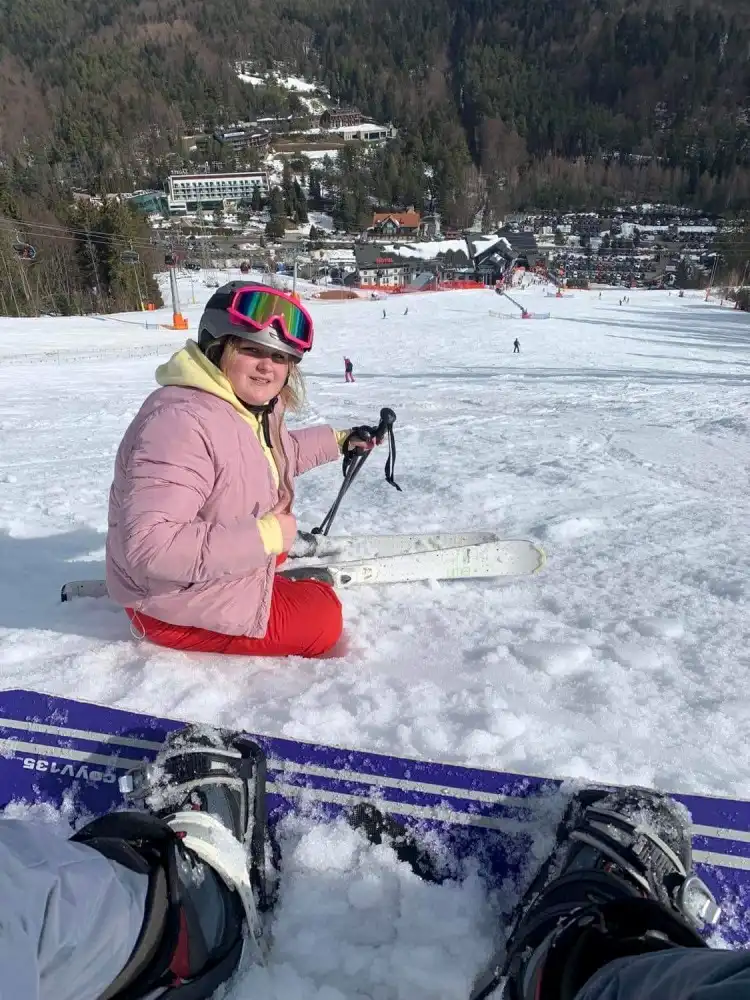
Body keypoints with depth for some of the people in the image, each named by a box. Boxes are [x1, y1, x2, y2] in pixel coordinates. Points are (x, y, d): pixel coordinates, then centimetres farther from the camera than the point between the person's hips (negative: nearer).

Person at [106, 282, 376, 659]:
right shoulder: (180, 420, -33)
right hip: (176, 608, -9)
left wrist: (338, 440, 21)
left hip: (217, 573, 10)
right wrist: (265, 536, -33)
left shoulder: (254, 408, 0)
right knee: (322, 620, -3)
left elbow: (275, 455, 24)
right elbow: (151, 546, -38)